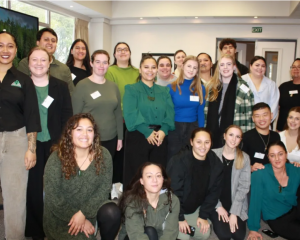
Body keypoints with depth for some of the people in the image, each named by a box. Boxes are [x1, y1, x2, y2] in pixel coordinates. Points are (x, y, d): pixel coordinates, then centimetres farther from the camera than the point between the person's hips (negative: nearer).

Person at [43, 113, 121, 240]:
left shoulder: (103, 155, -10)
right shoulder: (56, 158, -17)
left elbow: (104, 188, -8)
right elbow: (53, 198, -15)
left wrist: (83, 213, -19)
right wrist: (80, 220, -13)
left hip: (91, 210, 3)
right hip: (61, 218, -2)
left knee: (112, 212, -25)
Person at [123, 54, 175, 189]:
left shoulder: (164, 91, 15)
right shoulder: (131, 89, 2)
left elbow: (170, 113, 3)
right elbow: (131, 114, -11)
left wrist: (163, 130, -15)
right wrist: (148, 132, -17)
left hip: (160, 137, 4)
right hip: (138, 136, -3)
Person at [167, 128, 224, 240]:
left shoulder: (216, 163, -10)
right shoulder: (179, 161, -28)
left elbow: (214, 191, -2)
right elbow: (173, 192, -23)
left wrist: (204, 215, -6)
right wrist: (179, 218, -18)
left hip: (195, 208, 5)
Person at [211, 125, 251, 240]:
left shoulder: (244, 158, -2)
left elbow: (244, 186, -5)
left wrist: (234, 212, -12)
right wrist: (218, 206, -10)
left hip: (236, 205, 2)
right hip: (216, 203, -1)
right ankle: (216, 221, 17)